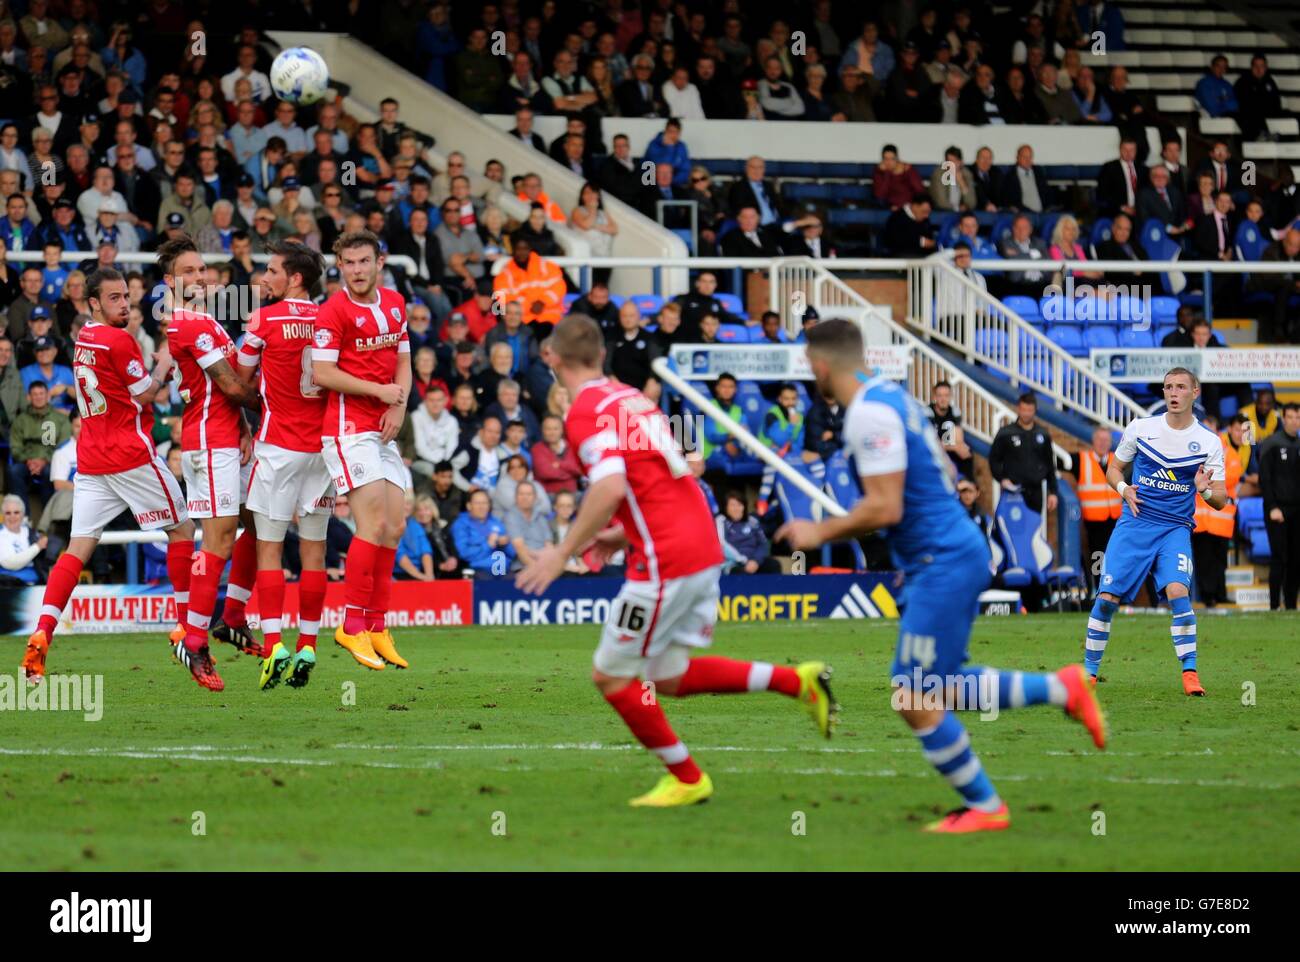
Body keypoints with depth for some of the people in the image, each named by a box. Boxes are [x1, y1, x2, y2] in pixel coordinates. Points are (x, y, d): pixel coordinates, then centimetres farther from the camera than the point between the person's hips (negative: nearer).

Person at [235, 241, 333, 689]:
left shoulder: (265, 319, -8)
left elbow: (242, 379, 3)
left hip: (278, 446, -4)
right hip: (321, 446, 4)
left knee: (269, 549, -1)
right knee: (314, 551, 7)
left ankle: (273, 645, -11)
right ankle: (307, 649, 7)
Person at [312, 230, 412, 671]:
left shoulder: (395, 304, 12)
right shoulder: (333, 311, -10)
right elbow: (321, 373, -15)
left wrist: (399, 405, -1)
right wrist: (379, 390, -15)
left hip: (384, 429, 8)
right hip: (349, 426, -8)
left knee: (394, 527, 6)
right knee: (374, 522, -15)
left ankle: (377, 626, 13)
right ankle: (352, 623, -9)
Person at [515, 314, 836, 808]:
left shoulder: (586, 412, -11)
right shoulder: (632, 398, 17)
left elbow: (610, 488, -26)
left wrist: (563, 553, -19)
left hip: (665, 563, -9)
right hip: (703, 549, 9)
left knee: (611, 676, 4)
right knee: (670, 678, 17)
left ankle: (686, 778, 10)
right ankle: (797, 680, 10)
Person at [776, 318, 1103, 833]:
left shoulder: (869, 414, -18)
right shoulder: (892, 395, 13)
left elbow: (884, 509, -23)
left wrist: (821, 533, -10)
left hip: (941, 563, -10)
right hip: (956, 550, 10)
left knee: (916, 701, -3)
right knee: (934, 688, 16)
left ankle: (984, 807, 6)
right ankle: (1061, 688, 15)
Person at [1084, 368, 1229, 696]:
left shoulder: (1209, 442, 1)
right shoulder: (1140, 428, 3)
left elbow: (1221, 500, 2)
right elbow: (1114, 468, 14)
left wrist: (1206, 490, -21)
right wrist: (1124, 489, -7)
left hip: (1175, 529, -1)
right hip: (1134, 523, 1)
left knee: (1177, 591, -23)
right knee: (1107, 597, -6)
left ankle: (1190, 673, -15)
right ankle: (1089, 671, 9)